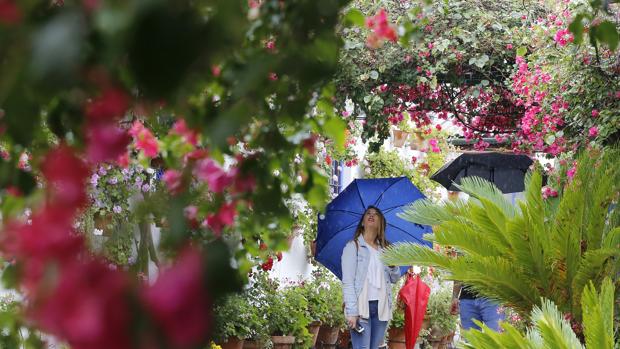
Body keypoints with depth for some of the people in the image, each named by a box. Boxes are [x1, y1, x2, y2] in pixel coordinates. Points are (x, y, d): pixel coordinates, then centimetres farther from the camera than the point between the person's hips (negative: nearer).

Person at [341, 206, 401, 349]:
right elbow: (347, 282, -8)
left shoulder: (385, 248, 16)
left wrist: (393, 265, -6)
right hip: (361, 306, -5)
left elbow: (395, 278, 17)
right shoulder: (353, 246, 0)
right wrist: (352, 312, -18)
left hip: (381, 307, 5)